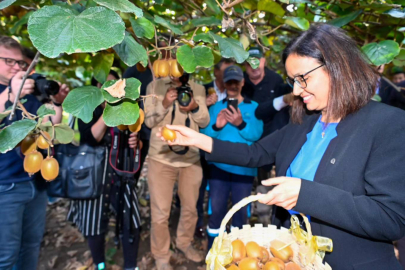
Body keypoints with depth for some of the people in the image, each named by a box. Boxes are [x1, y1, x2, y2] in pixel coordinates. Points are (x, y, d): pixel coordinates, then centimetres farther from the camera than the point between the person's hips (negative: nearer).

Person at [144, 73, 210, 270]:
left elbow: (205, 122, 1)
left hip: (191, 158, 3)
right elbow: (149, 121, -5)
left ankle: (184, 243, 44)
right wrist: (164, 104, -22)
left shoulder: (198, 89, 4)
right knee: (160, 213, 5)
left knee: (190, 207, 18)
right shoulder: (155, 86, -2)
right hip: (161, 158, -2)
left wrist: (195, 108, -19)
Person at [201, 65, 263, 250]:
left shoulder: (253, 107, 5)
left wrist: (241, 124, -27)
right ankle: (212, 249, 20)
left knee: (241, 209, 10)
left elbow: (256, 134, -10)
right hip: (219, 165, 1)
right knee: (216, 208, 3)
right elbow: (204, 134, -2)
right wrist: (215, 127, -22)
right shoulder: (215, 107, 9)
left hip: (244, 167, 0)